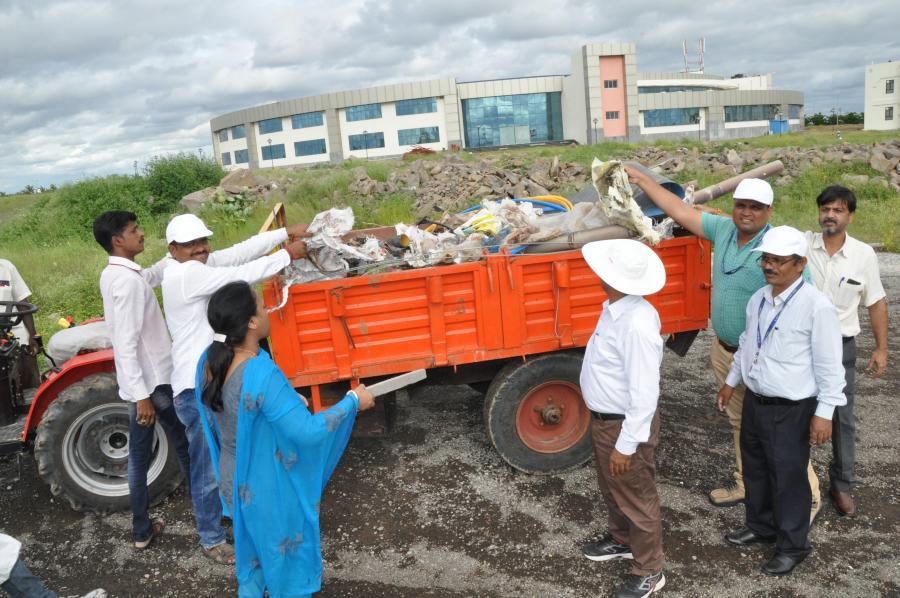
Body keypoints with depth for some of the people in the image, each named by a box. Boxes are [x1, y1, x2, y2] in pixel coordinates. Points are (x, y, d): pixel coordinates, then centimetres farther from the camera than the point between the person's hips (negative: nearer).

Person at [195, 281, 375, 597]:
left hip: (233, 479, 7)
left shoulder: (208, 361, -10)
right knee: (284, 556, 19)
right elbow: (308, 432, -31)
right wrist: (353, 401, -20)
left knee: (252, 547, 30)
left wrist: (287, 401, 12)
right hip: (270, 489, -7)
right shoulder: (262, 374, -35)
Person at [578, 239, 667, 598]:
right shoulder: (616, 309, -2)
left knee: (636, 498, 11)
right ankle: (621, 540, 52)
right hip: (604, 418, 9)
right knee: (612, 488, 28)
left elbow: (644, 394, -30)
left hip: (625, 424, -9)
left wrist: (626, 444, -24)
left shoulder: (636, 324, -33)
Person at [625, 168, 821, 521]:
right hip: (724, 350, 7)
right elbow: (681, 211, 8)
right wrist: (641, 180, 10)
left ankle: (808, 498, 21)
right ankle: (745, 482, 40)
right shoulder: (723, 229, 0)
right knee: (739, 422, 22)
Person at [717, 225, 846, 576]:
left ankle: (793, 546, 25)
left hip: (791, 410, -7)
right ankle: (760, 526, 42)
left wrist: (824, 413, -17)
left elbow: (828, 365, -17)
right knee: (755, 469, 21)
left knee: (788, 478, 6)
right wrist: (731, 382, 22)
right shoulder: (758, 299, 4)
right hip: (755, 402, 7)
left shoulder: (816, 306, -19)